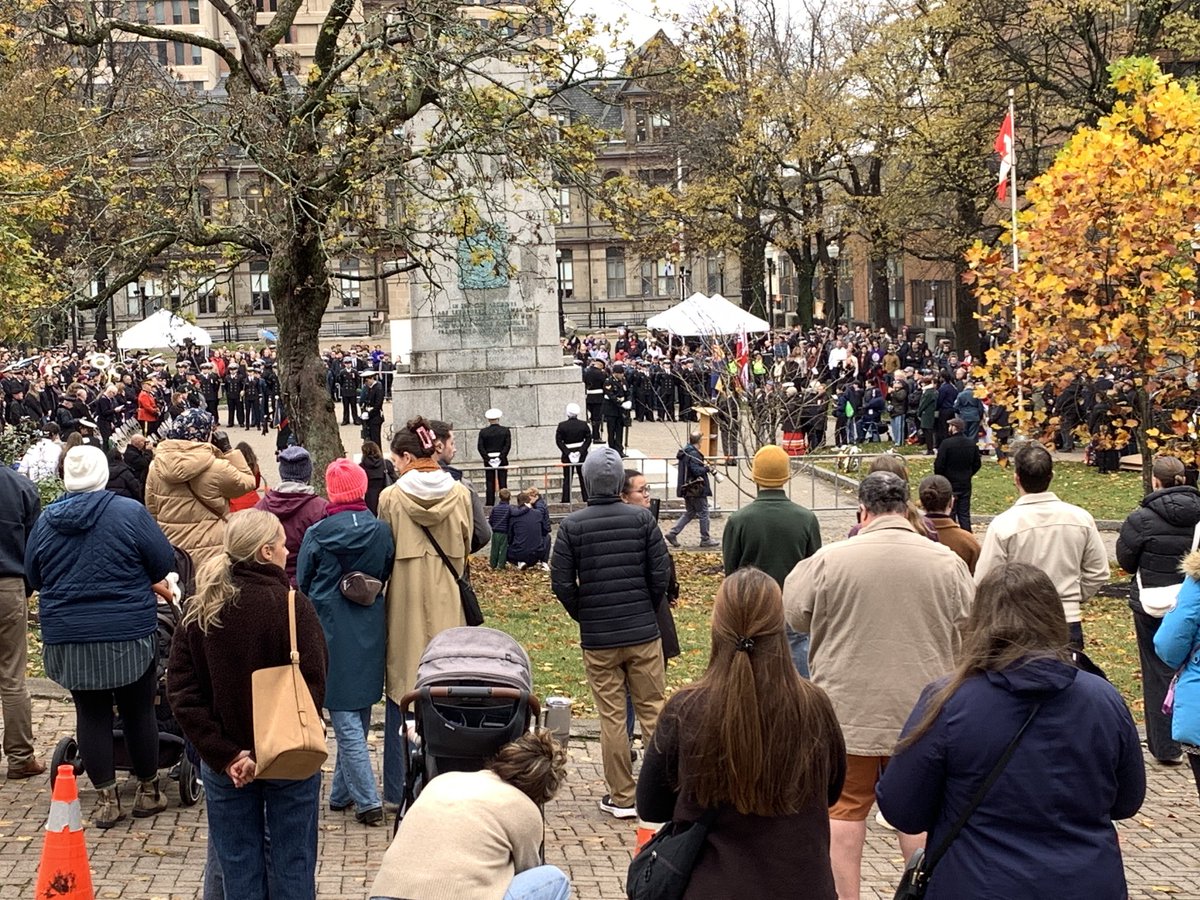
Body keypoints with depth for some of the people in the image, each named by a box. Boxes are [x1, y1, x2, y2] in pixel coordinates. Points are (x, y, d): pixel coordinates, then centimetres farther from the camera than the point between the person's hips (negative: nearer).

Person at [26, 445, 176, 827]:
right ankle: (148, 791, 22)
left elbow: (34, 577, 10)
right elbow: (164, 563, -6)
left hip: (68, 637, 3)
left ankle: (106, 798, 11)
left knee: (91, 714, 10)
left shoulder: (46, 520, 0)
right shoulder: (128, 512, -12)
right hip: (128, 634, -2)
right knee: (138, 711, 11)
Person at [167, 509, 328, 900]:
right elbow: (312, 688, -19)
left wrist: (225, 754, -11)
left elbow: (182, 693, -6)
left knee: (238, 867, 12)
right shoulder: (293, 606, -13)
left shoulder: (199, 611, -1)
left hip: (224, 764, 3)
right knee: (291, 864, 9)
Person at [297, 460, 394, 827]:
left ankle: (368, 801, -6)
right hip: (371, 633, 4)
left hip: (332, 632, -4)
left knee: (345, 719, -1)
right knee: (360, 715, 15)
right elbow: (389, 577, 8)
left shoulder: (317, 535, -10)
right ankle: (342, 792, 25)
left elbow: (302, 584, 0)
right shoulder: (381, 532, -2)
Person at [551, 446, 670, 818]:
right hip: (643, 633, 1)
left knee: (611, 717, 6)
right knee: (652, 710, 9)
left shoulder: (572, 525, -5)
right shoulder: (642, 518, -4)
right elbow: (660, 574, -4)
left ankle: (622, 797, 12)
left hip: (597, 638, 0)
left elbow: (562, 584, -6)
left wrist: (584, 616, 11)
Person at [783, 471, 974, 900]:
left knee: (843, 809, 8)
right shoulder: (946, 562, -4)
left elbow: (794, 615, 2)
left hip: (848, 711, -2)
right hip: (921, 711, 2)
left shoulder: (829, 559, -10)